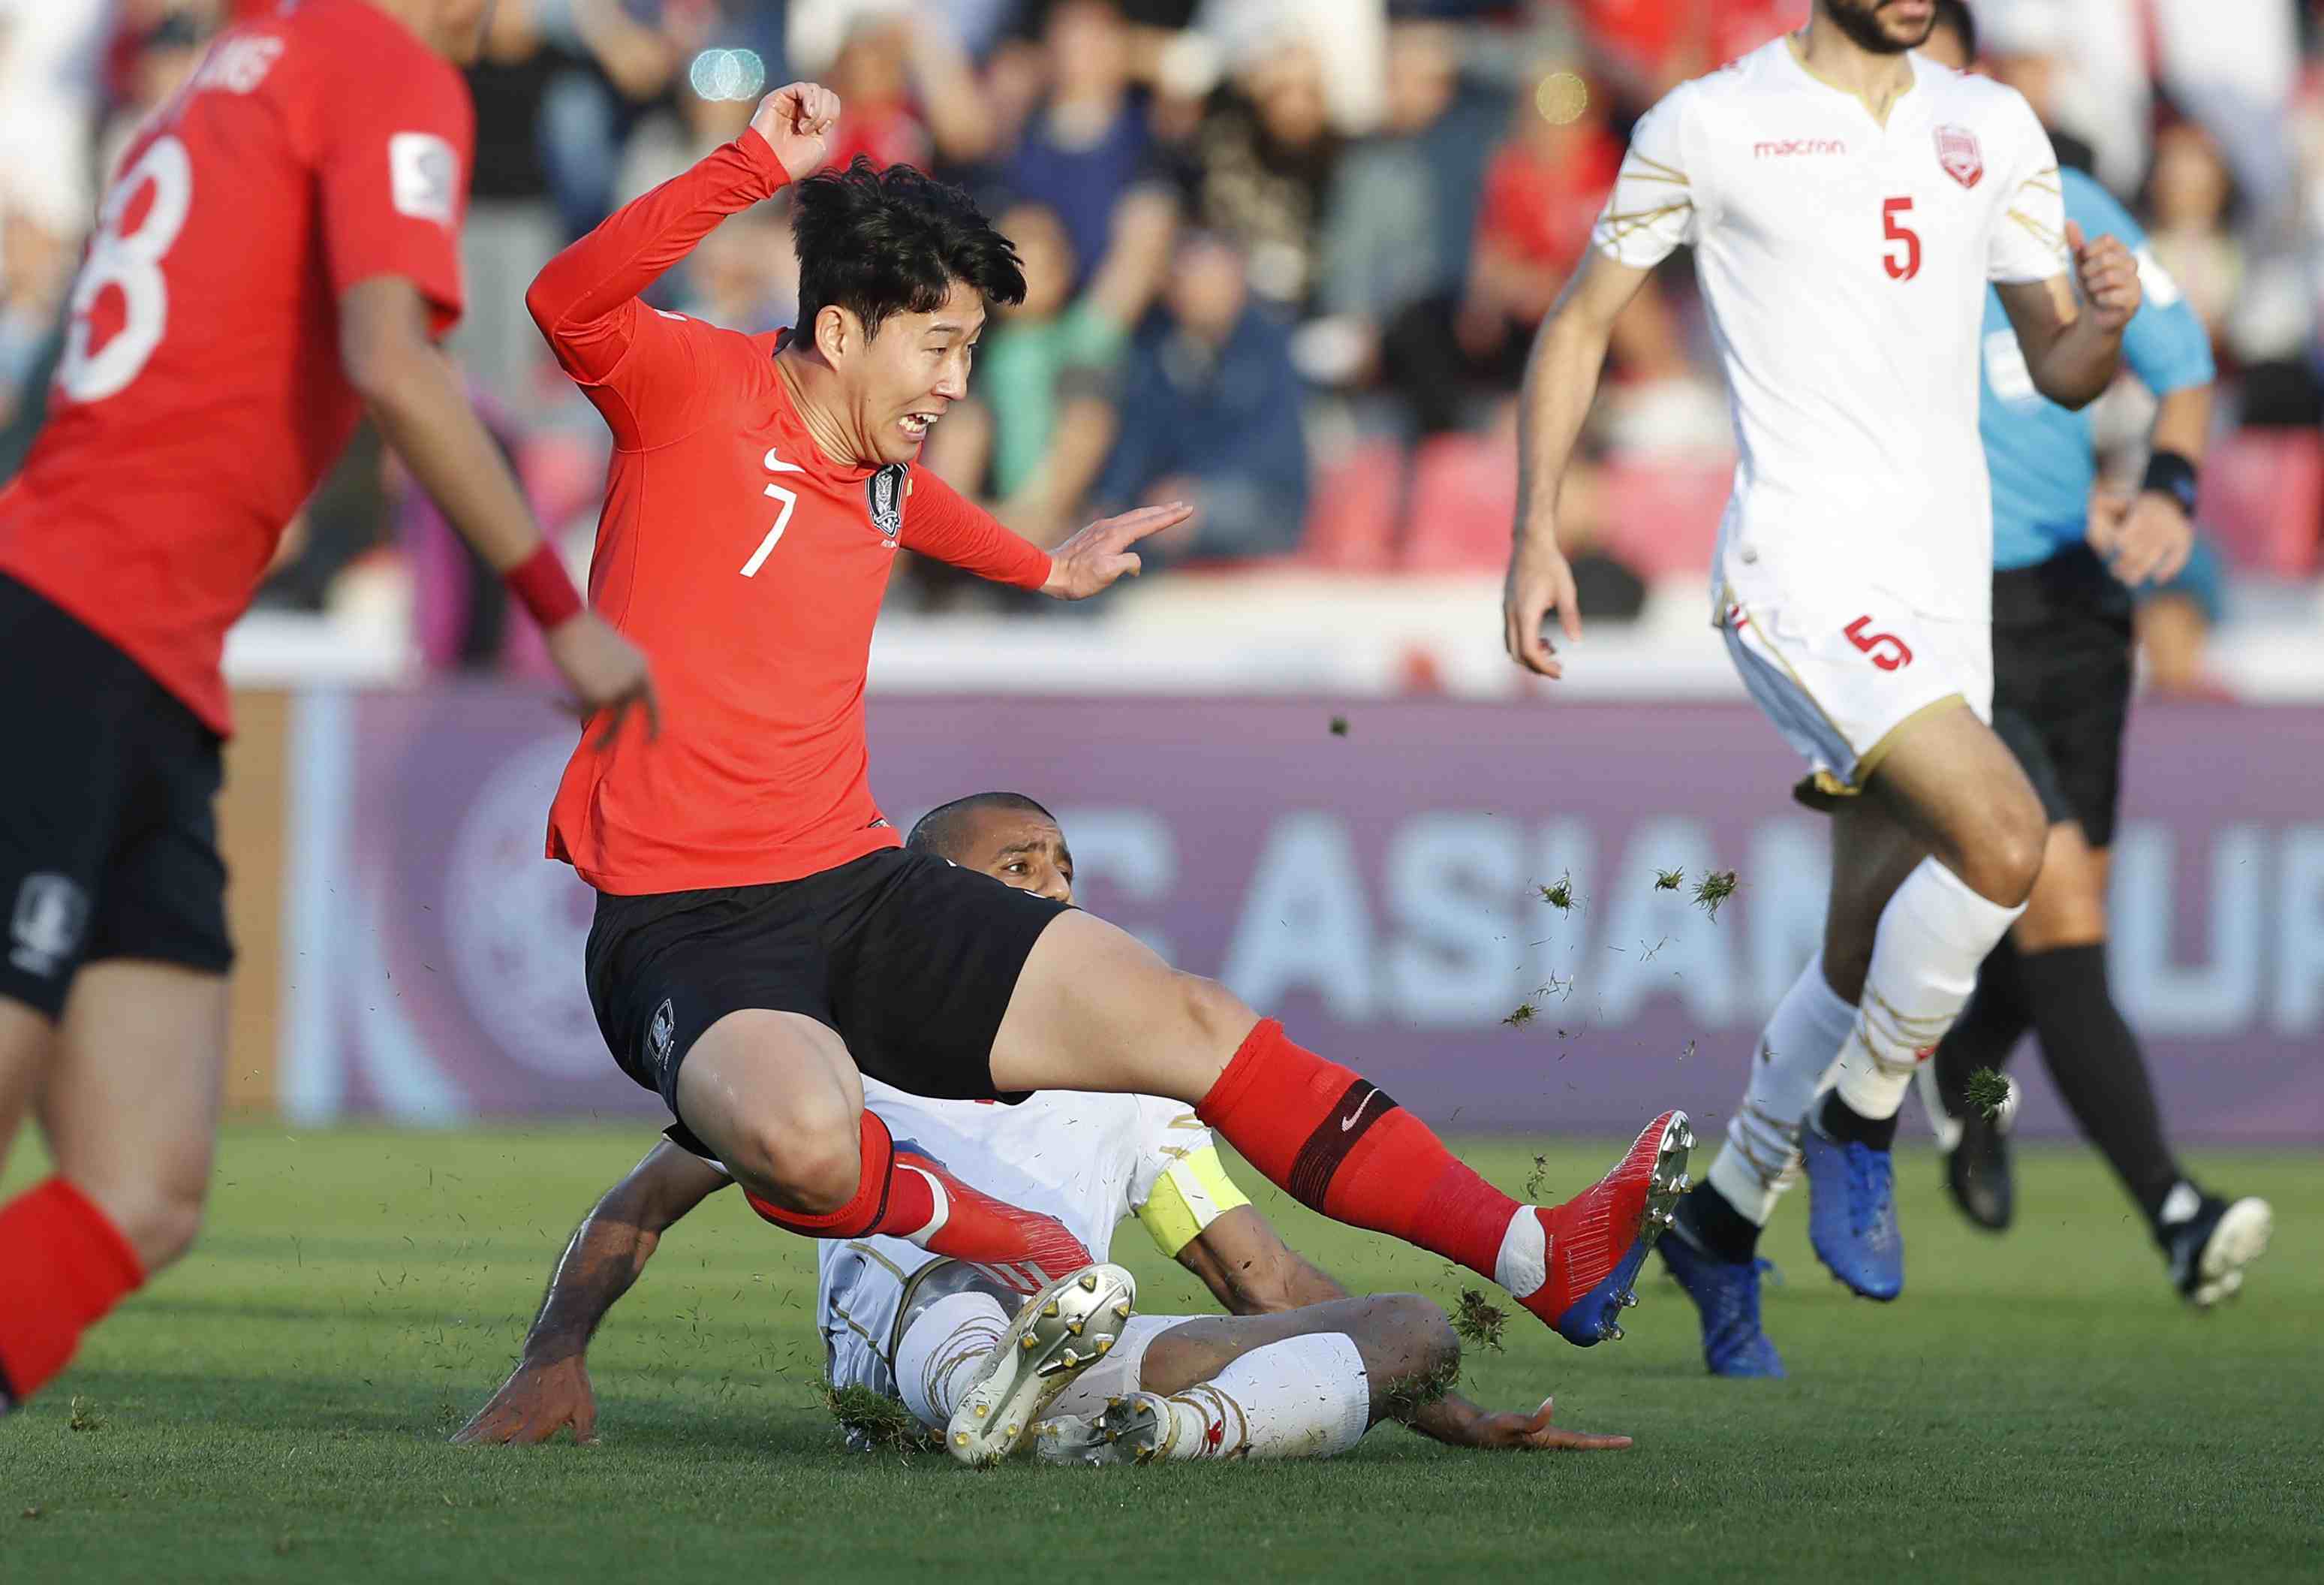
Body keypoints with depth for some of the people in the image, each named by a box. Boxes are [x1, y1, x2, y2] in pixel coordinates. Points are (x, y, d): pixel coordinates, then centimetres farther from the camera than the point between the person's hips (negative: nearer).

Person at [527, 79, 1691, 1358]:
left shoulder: (881, 469, 15)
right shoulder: (696, 388, -9)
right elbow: (567, 305, -31)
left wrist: (1041, 569, 53)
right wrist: (755, 168, -39)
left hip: (863, 891, 8)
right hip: (685, 920, -8)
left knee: (1199, 1025, 1)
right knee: (805, 1145, -40)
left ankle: (1540, 1258, 4)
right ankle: (1012, 1246, -9)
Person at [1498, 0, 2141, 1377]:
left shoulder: (1993, 129, 13)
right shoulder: (1710, 124, 1)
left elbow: (2060, 374, 17)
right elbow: (1581, 327, 9)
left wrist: (2104, 320, -6)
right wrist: (1535, 536, 1)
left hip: (1946, 585, 6)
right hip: (1802, 572, -6)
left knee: (1869, 960, 7)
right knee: (2004, 834, -25)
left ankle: (1722, 1223, 27)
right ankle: (1861, 1123, -5)